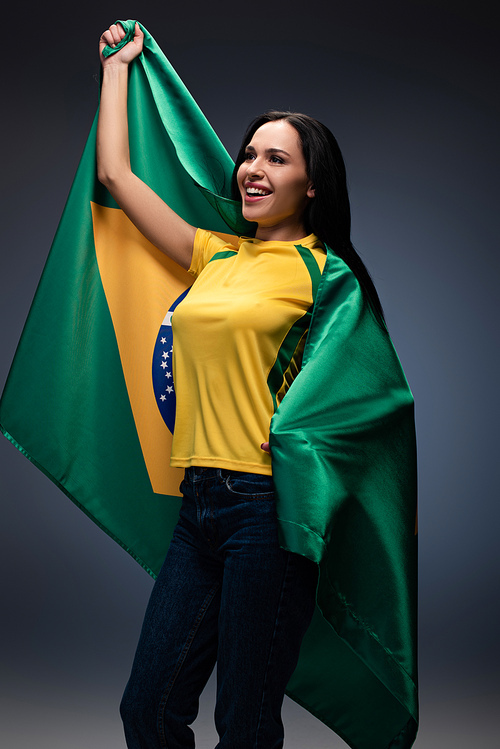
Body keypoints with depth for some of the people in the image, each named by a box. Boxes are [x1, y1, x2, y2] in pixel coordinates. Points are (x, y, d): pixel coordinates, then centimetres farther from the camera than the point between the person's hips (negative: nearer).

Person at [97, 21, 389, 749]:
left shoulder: (323, 272, -2)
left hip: (268, 505, -6)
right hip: (200, 501, 6)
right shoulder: (216, 255, 13)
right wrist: (118, 64, 28)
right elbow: (116, 173, 19)